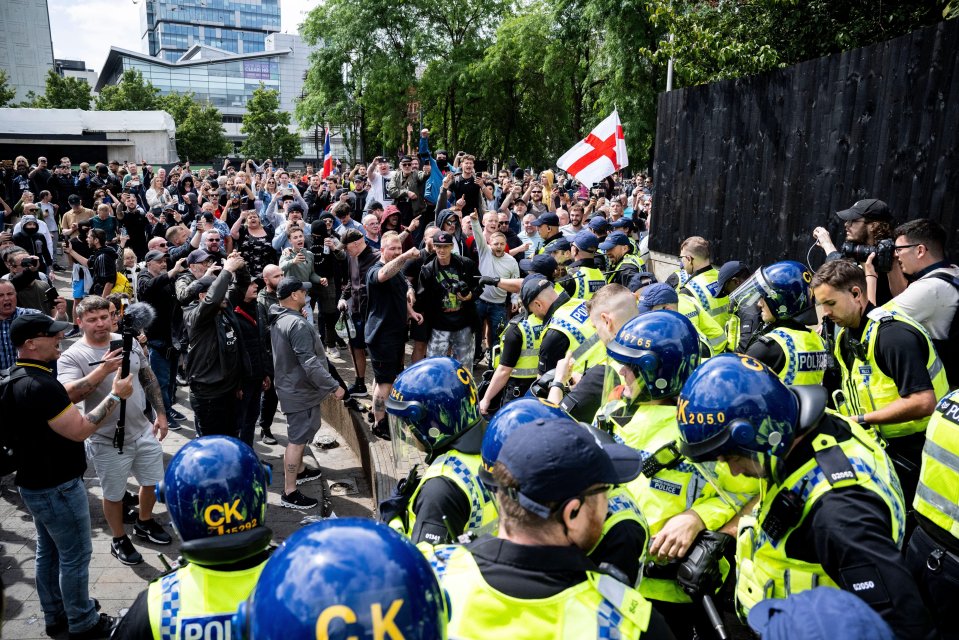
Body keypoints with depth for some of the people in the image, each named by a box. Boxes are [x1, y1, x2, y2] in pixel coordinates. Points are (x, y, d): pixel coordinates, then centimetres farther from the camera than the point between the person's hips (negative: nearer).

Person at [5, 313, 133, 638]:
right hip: (56, 487, -10)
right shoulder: (39, 385, -29)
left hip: (36, 482, 10)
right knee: (75, 555, 5)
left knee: (49, 550, 22)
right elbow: (80, 429, -29)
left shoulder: (19, 378, 3)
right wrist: (115, 396, -23)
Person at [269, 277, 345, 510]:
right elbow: (310, 363, -30)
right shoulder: (297, 324, -26)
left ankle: (299, 471, 43)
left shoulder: (279, 319, 6)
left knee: (300, 434, 26)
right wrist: (333, 386, -24)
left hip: (292, 386, 10)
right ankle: (290, 493, 4)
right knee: (298, 439, -3)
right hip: (300, 390, -10)